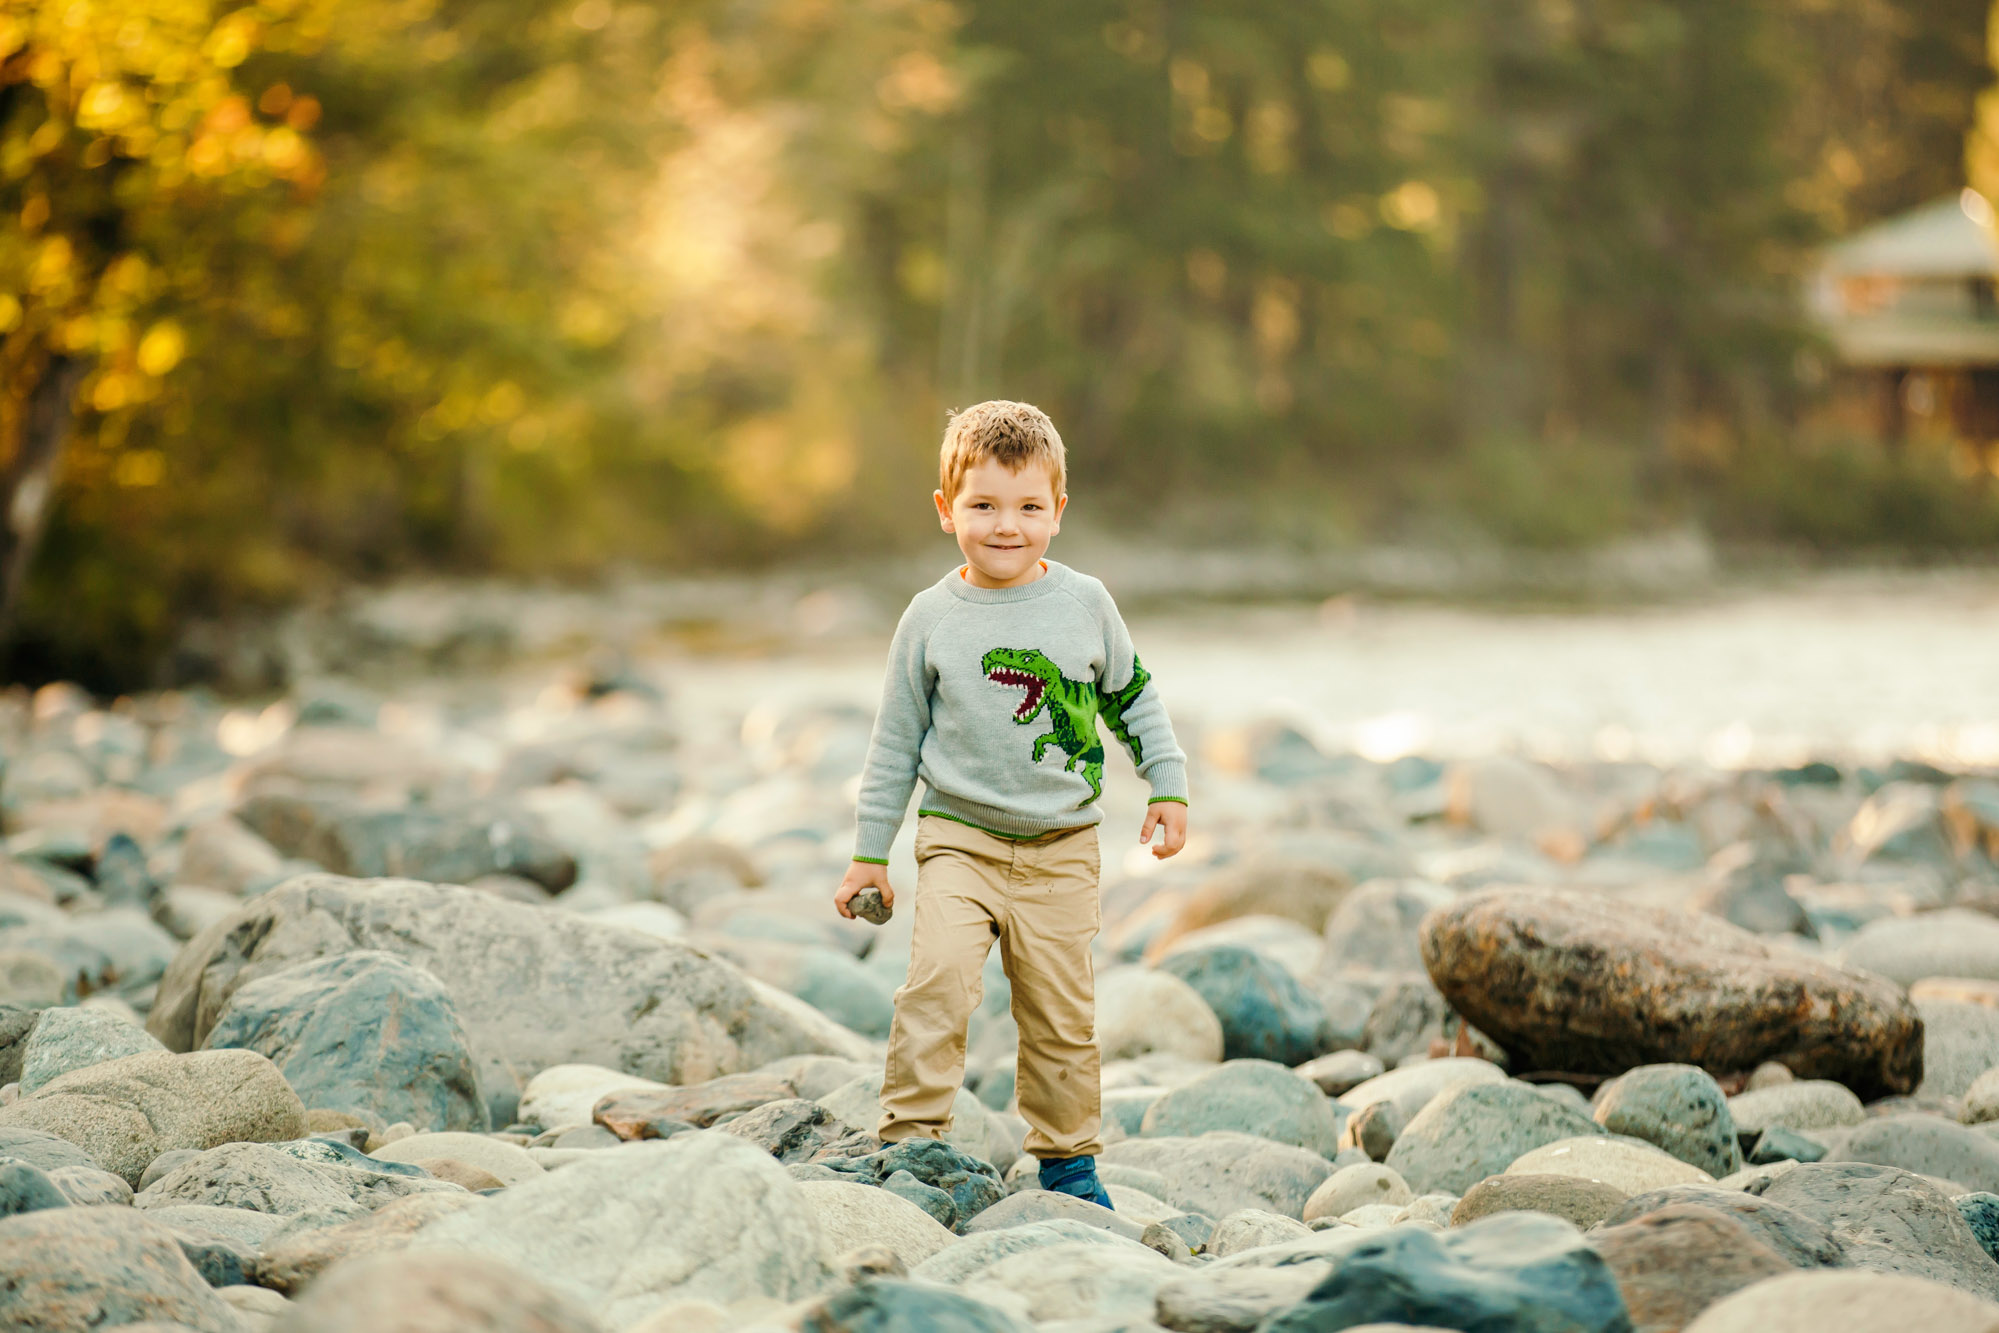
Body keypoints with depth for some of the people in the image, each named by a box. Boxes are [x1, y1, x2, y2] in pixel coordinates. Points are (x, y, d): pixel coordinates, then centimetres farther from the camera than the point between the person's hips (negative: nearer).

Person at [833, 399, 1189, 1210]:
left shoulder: (1085, 604, 1)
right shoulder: (932, 618, -2)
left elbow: (1133, 699, 15)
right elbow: (896, 740, 5)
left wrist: (1167, 786, 9)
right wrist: (869, 852, 6)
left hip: (1061, 847, 1)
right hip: (960, 838, -1)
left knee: (1062, 1011, 5)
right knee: (938, 979, -21)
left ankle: (1068, 1159, 20)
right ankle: (911, 1136, -12)